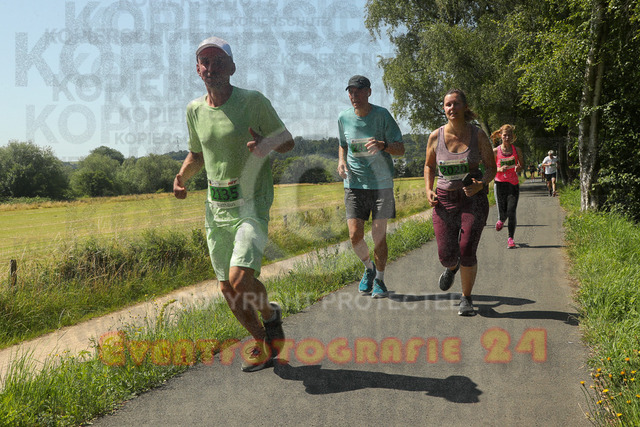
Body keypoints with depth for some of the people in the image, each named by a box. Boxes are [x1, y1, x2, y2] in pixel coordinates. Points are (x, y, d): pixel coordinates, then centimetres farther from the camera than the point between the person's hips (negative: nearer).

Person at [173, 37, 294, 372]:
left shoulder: (254, 102, -8)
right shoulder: (194, 110, 8)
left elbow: (287, 141, -1)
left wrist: (264, 143, -23)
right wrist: (182, 176, 1)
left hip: (251, 206, -5)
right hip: (215, 207, 6)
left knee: (240, 280, -19)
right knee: (227, 288, 8)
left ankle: (270, 313, 16)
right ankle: (262, 342, 32)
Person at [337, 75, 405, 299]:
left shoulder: (382, 115, -6)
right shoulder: (343, 118, 3)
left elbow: (400, 149, -5)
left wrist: (382, 145, -26)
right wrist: (341, 161, -1)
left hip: (381, 183, -2)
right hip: (354, 184, 2)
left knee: (379, 236, 0)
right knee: (355, 235, -6)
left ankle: (379, 280, 21)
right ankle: (369, 267, 24)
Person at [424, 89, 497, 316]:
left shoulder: (478, 135, -4)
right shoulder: (436, 136, -1)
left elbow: (491, 168, 2)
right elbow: (429, 166, 14)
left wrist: (481, 184, -19)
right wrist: (429, 190, -3)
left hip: (474, 198, -1)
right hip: (445, 200, 1)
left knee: (467, 251, -12)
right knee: (447, 255, -5)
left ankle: (466, 298, 12)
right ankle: (452, 267, 36)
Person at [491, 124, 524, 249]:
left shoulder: (516, 150, 4)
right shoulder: (495, 151, 0)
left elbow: (521, 166, 13)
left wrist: (518, 168, -11)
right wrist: (500, 169, -16)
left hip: (513, 184, 1)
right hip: (500, 184, -1)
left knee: (511, 213, -8)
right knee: (502, 214, 0)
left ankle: (510, 238, 5)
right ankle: (501, 220, 38)